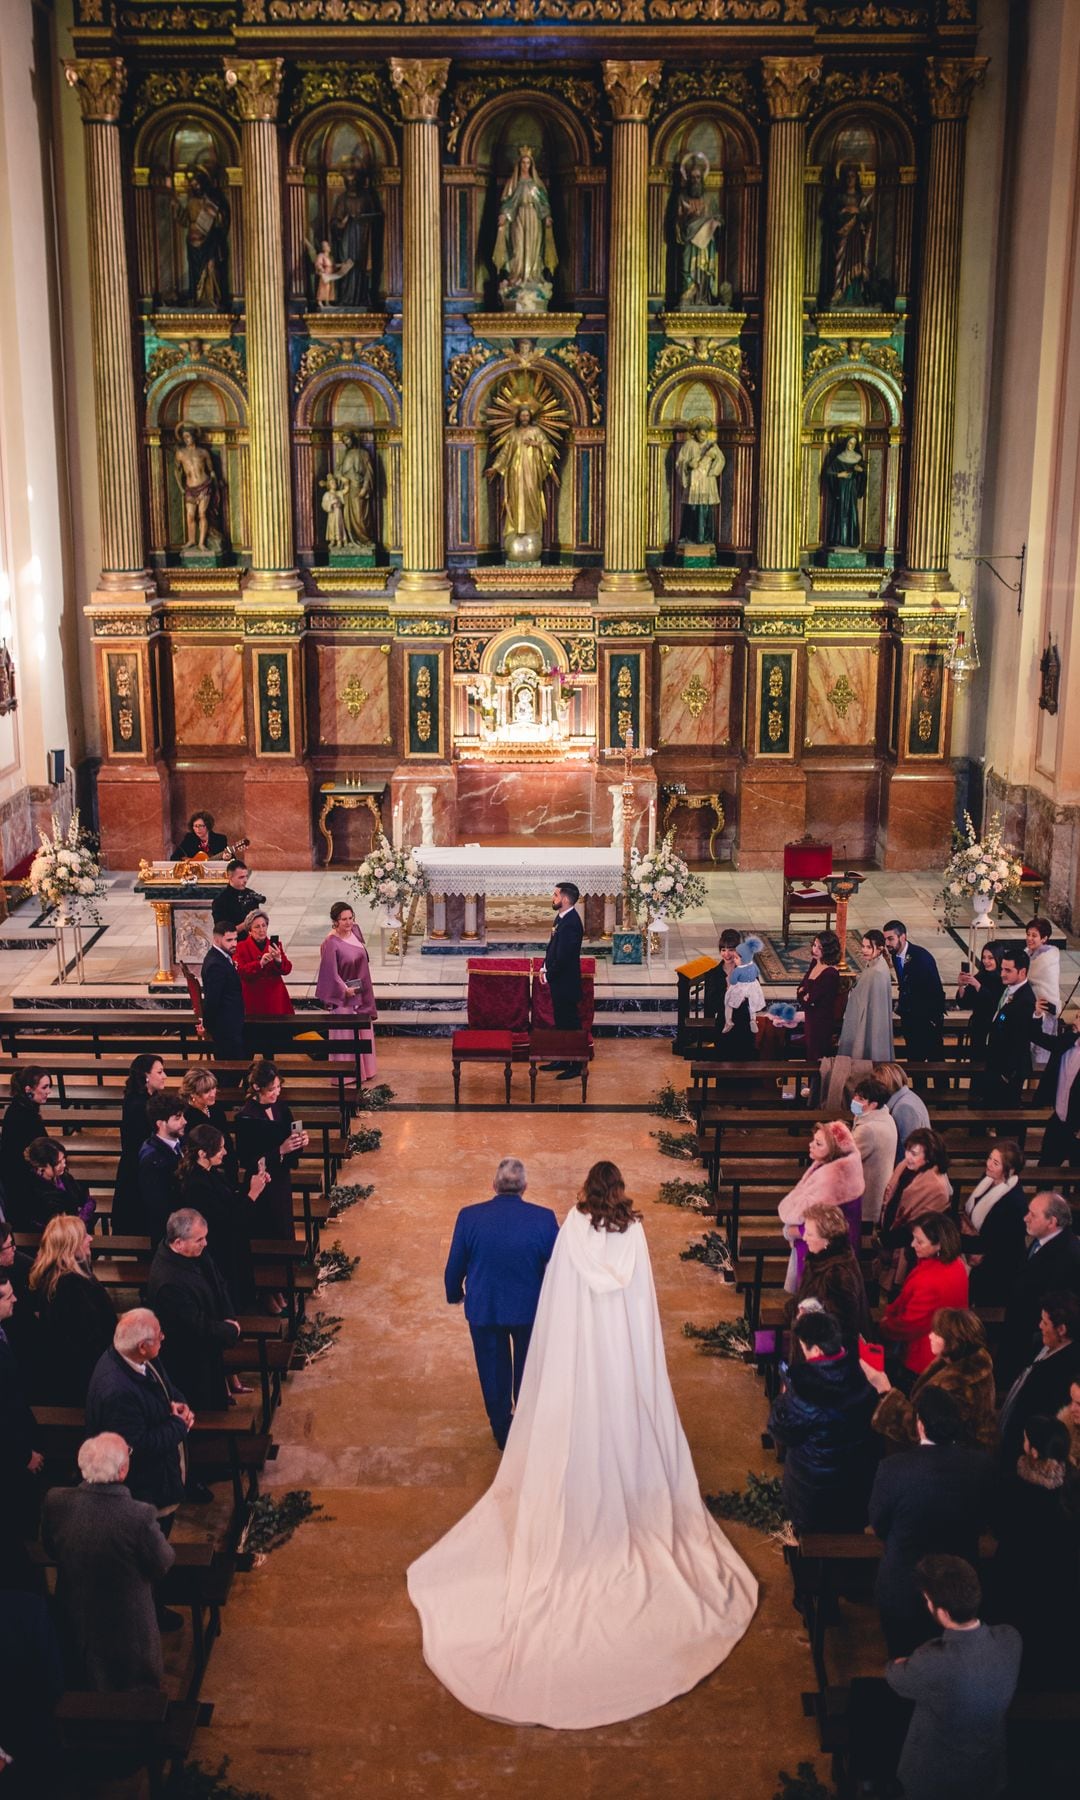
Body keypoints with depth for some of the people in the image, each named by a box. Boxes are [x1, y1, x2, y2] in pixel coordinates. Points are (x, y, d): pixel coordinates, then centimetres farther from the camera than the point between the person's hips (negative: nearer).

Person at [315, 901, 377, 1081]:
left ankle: (364, 1069, 32)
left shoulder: (355, 931, -2)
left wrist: (366, 990, 13)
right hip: (344, 997, -7)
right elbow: (331, 973, -19)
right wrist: (345, 989, -18)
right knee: (345, 1034, 4)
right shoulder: (331, 943, -22)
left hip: (361, 993, 7)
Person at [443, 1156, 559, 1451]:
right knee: (529, 1371, 25)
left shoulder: (469, 1217, -19)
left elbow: (455, 1265, -7)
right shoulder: (544, 1219, -20)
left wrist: (454, 1294, 14)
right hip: (530, 1308, 0)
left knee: (494, 1372, 22)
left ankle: (502, 1433, 37)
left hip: (483, 1308, 0)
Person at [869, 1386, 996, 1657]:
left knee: (905, 1660, 23)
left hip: (904, 1586, -3)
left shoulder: (893, 1467, -29)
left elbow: (878, 1524, -12)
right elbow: (981, 1519, -2)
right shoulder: (982, 1464, -19)